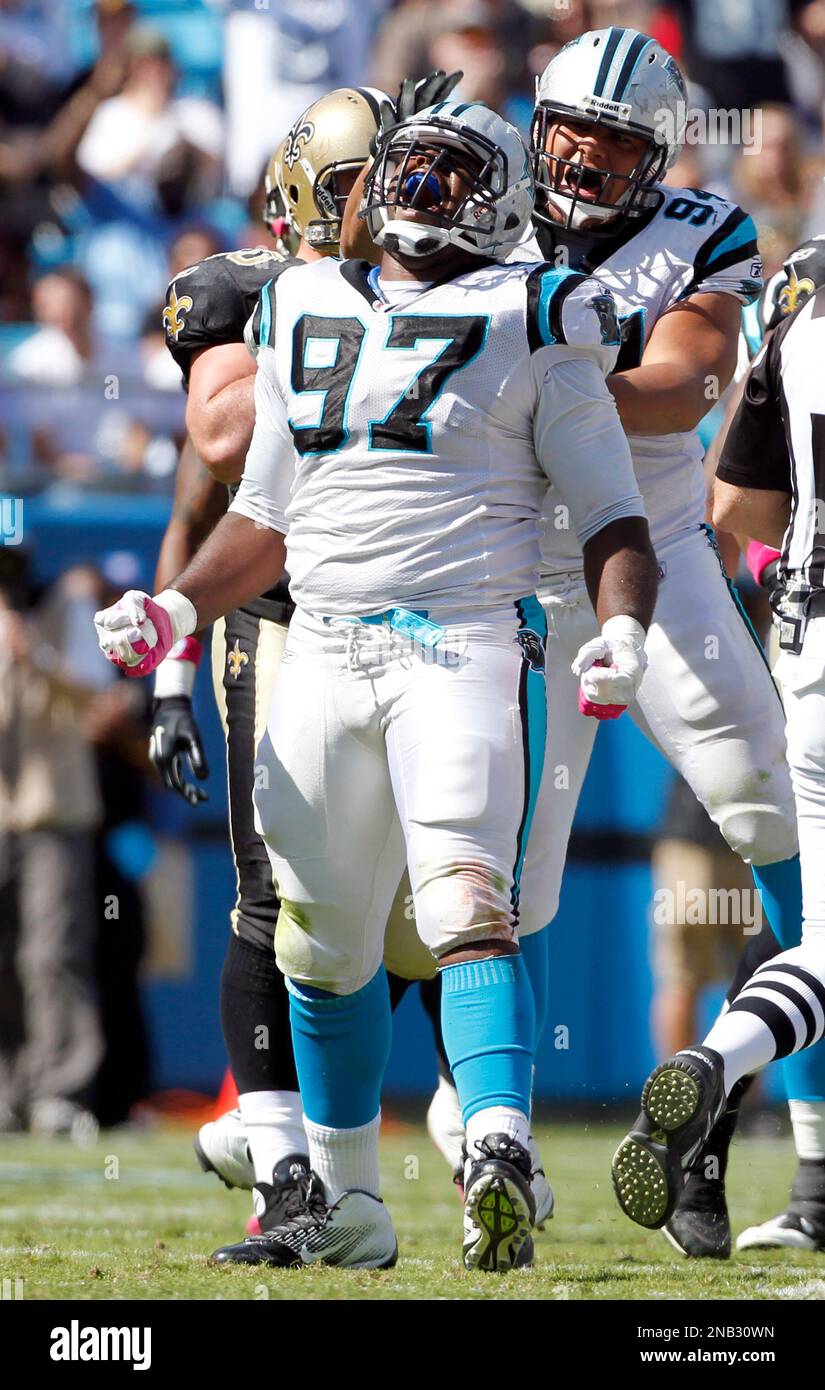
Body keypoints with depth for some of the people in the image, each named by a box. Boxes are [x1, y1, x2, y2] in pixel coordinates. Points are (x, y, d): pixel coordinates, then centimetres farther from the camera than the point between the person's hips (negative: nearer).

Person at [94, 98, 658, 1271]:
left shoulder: (528, 322, 4)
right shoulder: (305, 317, 18)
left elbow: (611, 514, 2)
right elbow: (264, 519, 26)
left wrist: (621, 628, -17)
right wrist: (174, 611, 10)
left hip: (465, 646, -5)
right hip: (322, 650, 5)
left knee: (468, 909, -23)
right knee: (321, 943, 10)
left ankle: (500, 1159, -38)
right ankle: (347, 1208, 22)